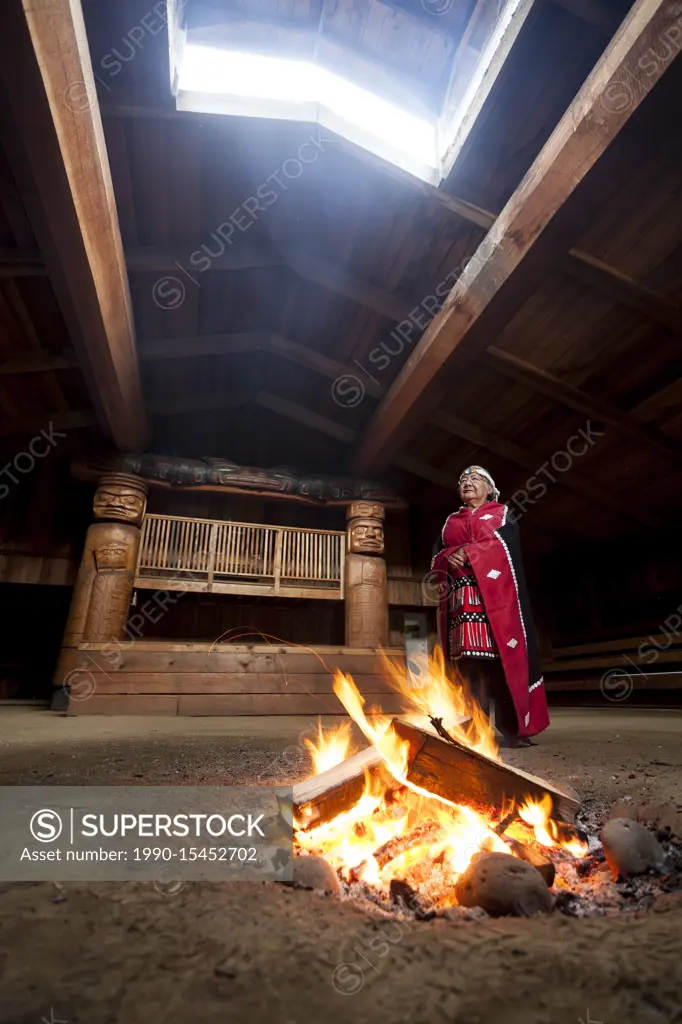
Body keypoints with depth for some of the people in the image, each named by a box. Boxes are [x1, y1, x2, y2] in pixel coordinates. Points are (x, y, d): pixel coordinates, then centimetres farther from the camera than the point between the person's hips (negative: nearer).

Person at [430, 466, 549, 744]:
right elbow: (436, 555, 12)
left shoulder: (502, 513, 16)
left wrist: (467, 553, -13)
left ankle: (511, 726, -5)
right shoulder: (450, 521, 25)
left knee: (502, 654, -10)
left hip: (495, 590, -2)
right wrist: (449, 558, -11)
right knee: (471, 658, -5)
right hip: (462, 595, 3)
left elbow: (505, 542, -4)